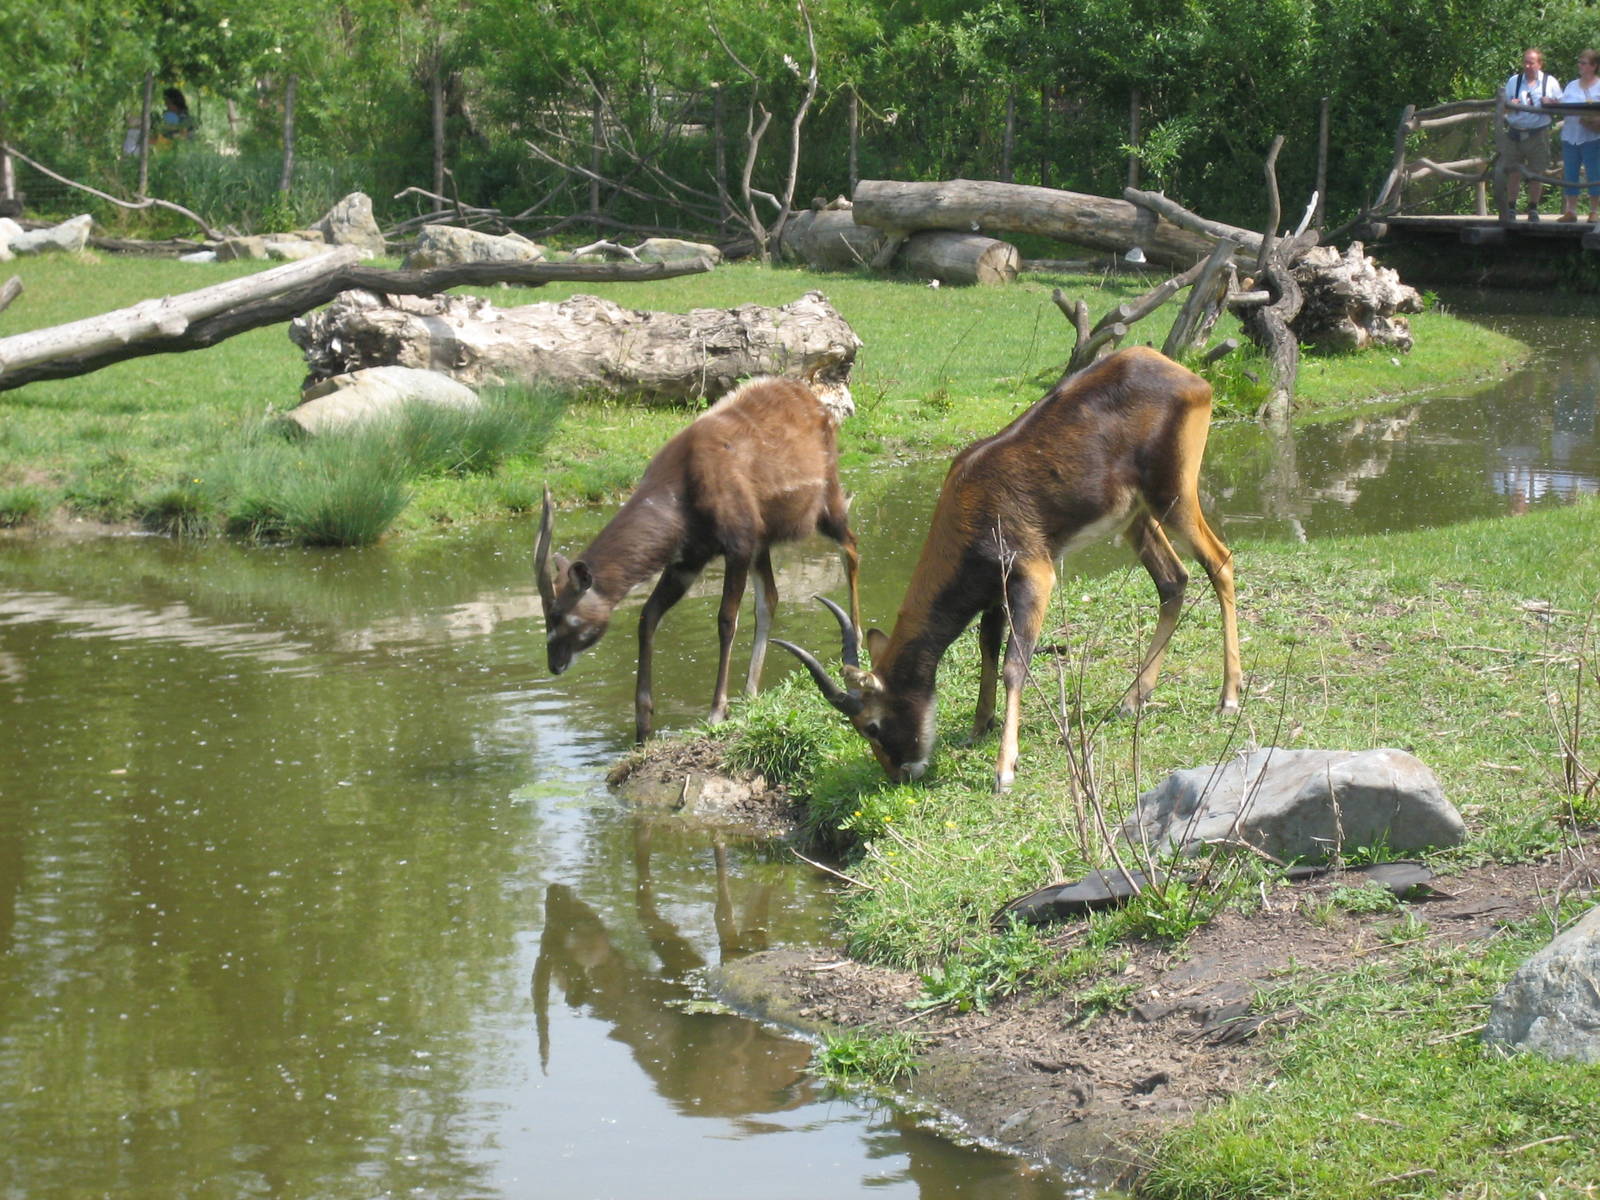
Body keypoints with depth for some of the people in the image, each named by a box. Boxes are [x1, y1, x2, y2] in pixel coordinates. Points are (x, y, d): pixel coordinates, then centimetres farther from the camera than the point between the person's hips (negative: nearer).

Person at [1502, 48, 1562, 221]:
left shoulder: (1550, 82, 5)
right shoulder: (1513, 81, 10)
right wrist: (1510, 106, -10)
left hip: (1538, 134, -1)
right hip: (1515, 134, 1)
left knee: (1536, 174, 3)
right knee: (1513, 173, 1)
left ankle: (1533, 209, 13)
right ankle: (1510, 209, 7)